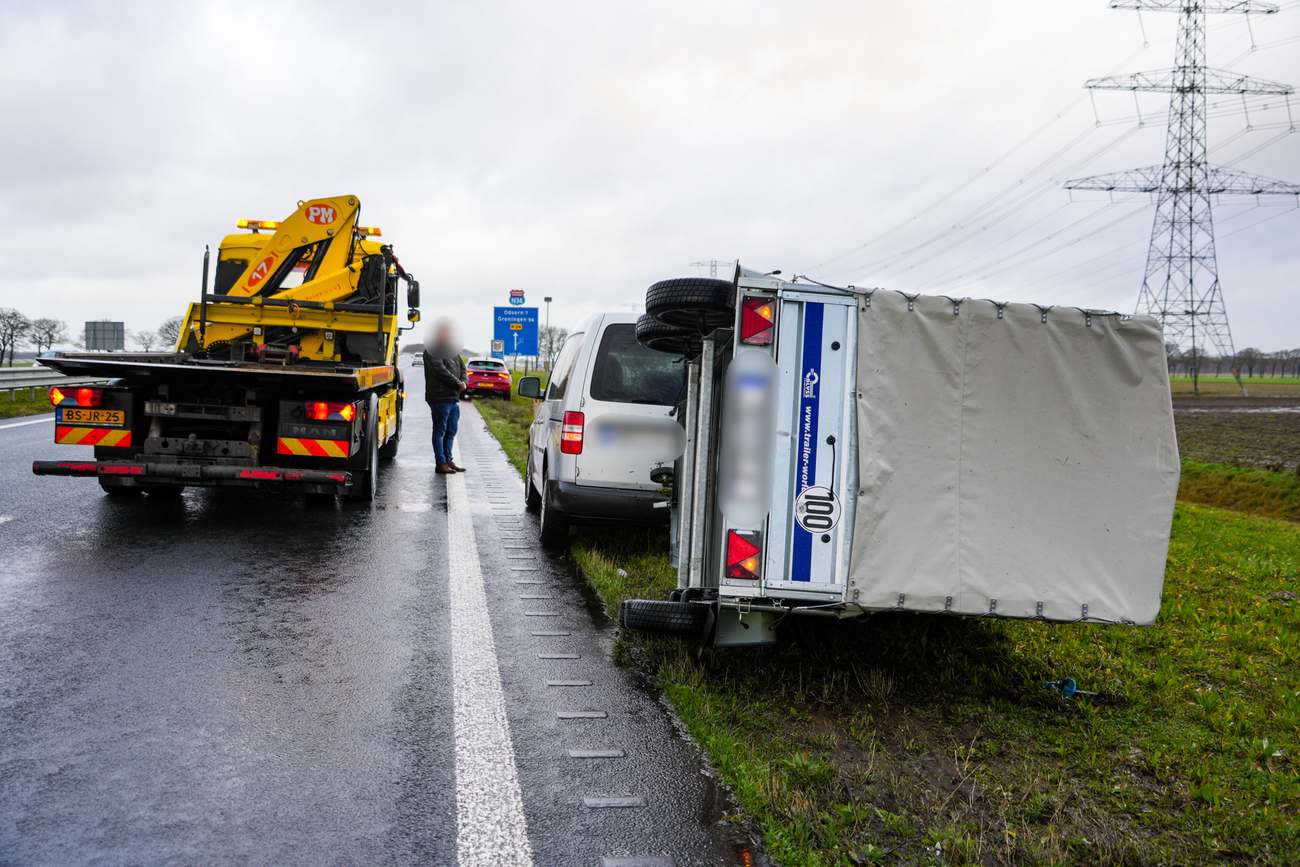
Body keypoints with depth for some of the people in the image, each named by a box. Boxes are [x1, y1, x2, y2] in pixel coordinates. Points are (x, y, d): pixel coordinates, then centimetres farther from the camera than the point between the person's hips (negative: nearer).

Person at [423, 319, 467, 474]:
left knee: (451, 431, 12)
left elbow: (462, 367, 19)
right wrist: (459, 384, -13)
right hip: (440, 397, -8)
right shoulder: (432, 351, -9)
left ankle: (448, 460, 20)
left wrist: (463, 382, -1)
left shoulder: (452, 350, 19)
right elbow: (441, 371, -17)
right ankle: (440, 463, 0)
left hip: (454, 397, 8)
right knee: (440, 431, -3)